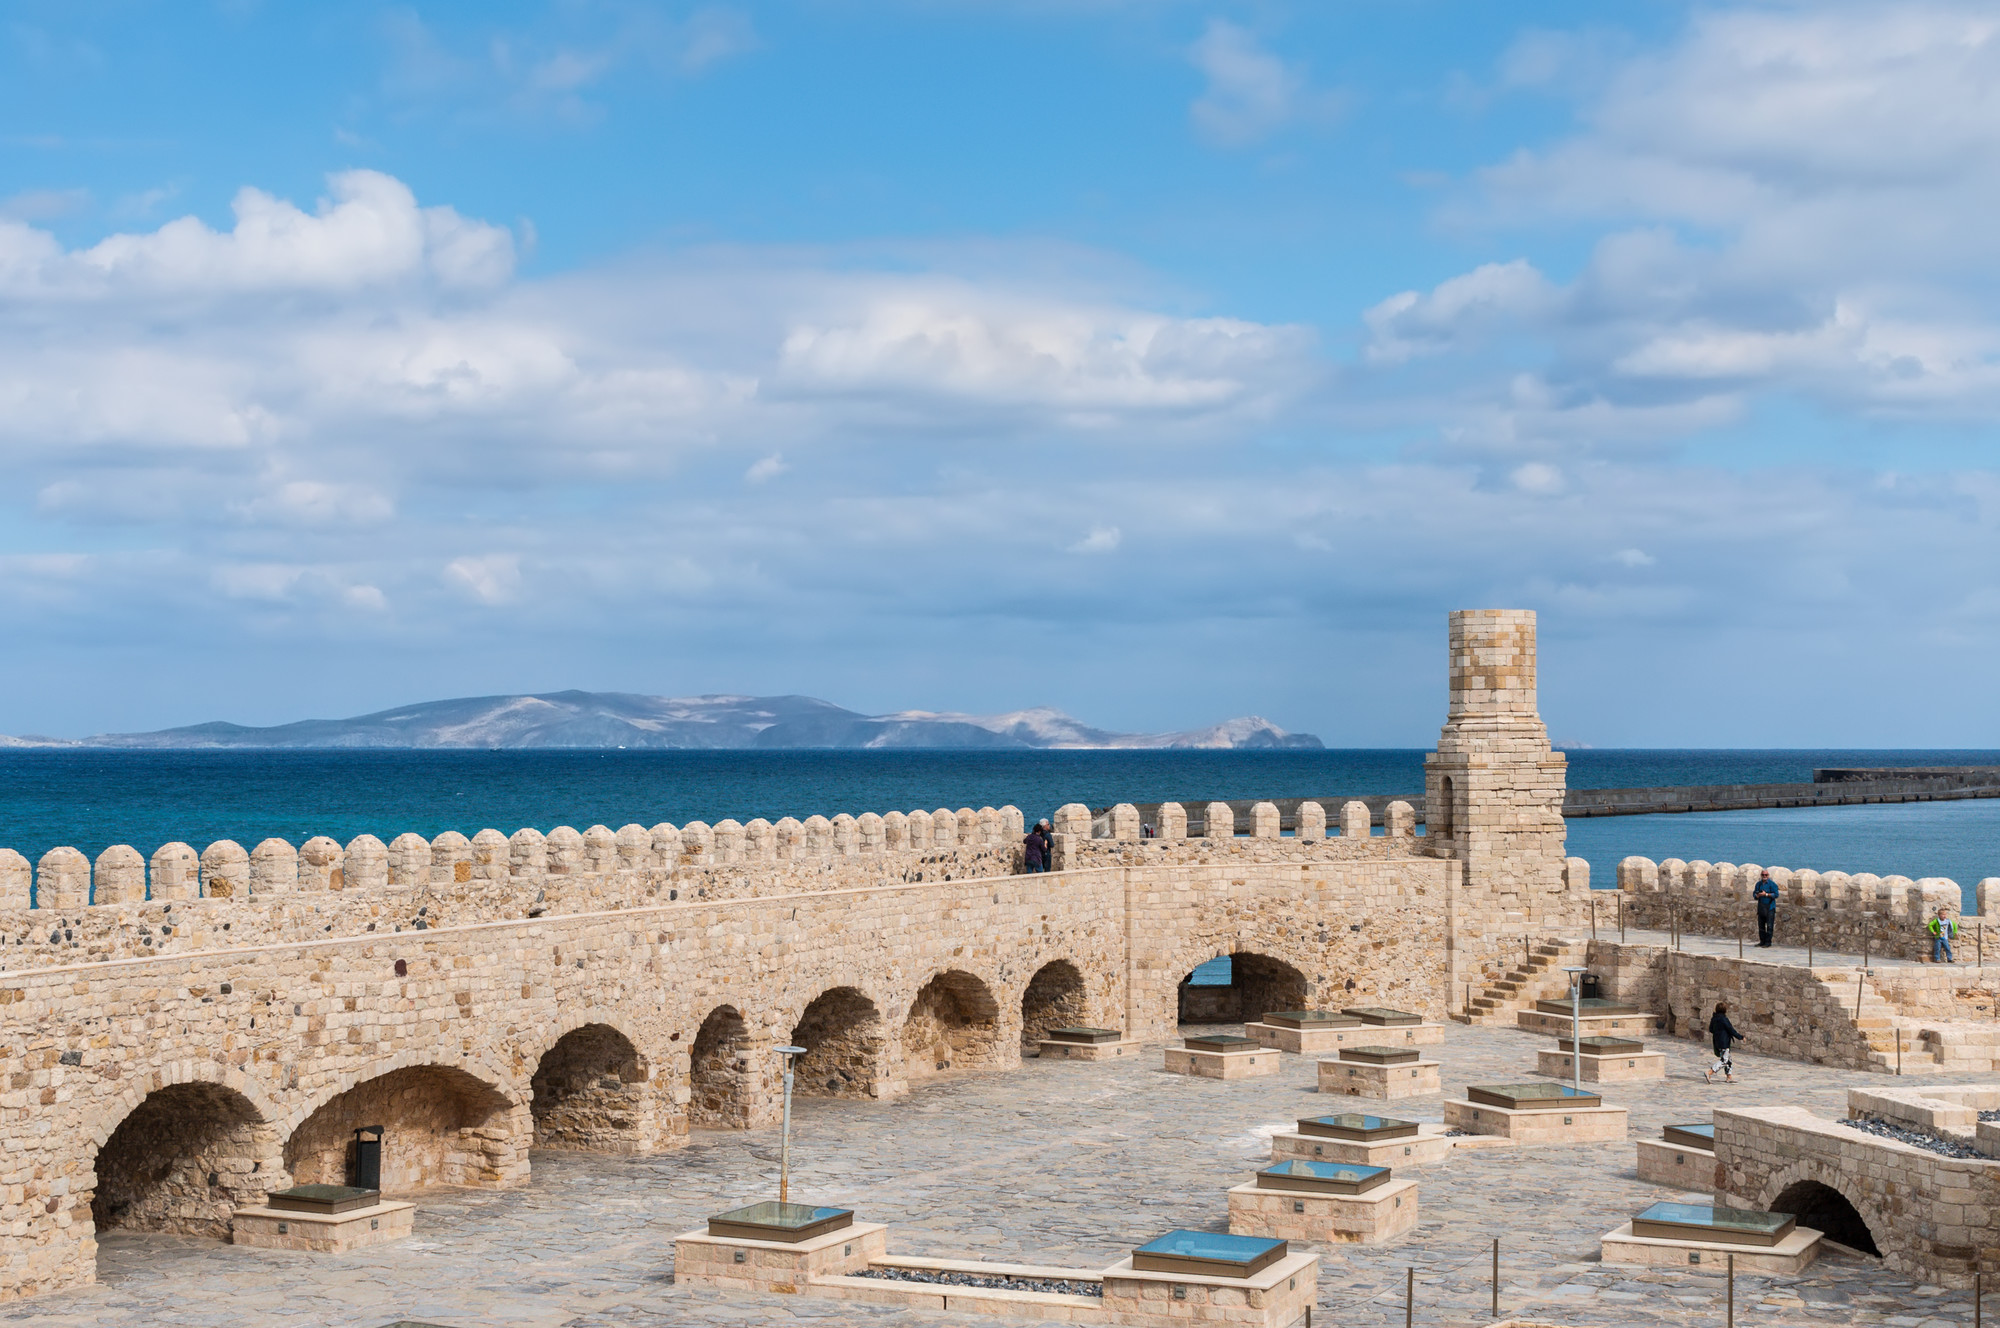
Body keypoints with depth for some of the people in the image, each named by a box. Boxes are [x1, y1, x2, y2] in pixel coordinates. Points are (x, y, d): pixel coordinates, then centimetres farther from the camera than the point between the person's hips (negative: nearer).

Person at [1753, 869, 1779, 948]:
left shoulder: (1772, 884, -4)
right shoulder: (1758, 884, 13)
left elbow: (1776, 894, -10)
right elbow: (1754, 893, 15)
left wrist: (1766, 894, -15)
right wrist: (1757, 895, -7)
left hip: (1770, 907, -6)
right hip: (1761, 907, 6)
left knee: (1769, 925, -7)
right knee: (1761, 925, 8)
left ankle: (1768, 942, -4)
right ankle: (1762, 942, 15)